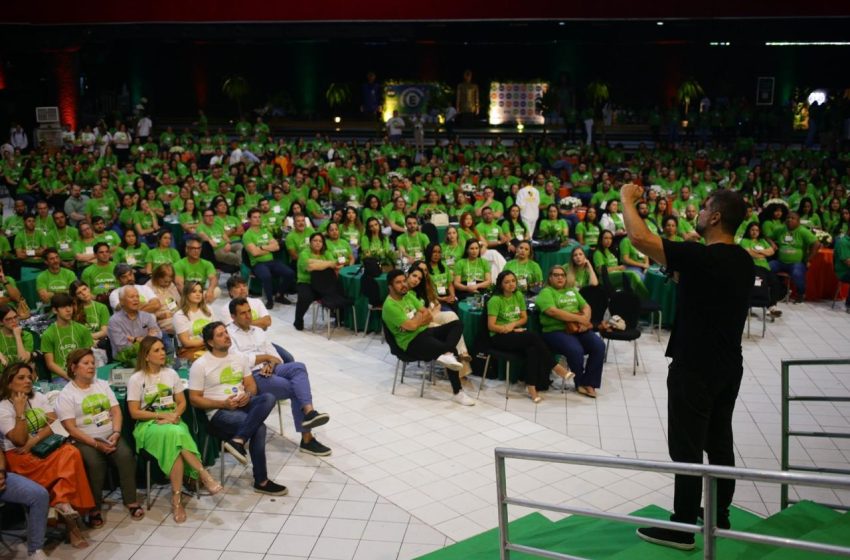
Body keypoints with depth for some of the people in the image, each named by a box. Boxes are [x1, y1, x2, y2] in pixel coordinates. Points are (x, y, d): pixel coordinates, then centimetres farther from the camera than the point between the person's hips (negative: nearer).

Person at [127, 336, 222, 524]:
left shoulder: (171, 373, 12)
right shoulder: (136, 379, 1)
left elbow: (182, 402, 14)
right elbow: (134, 412, -3)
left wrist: (174, 416, -7)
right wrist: (161, 415, -12)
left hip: (173, 422, 3)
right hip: (148, 425, -3)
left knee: (174, 438, -36)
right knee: (173, 434, -38)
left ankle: (176, 499, -34)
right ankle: (203, 474, -33)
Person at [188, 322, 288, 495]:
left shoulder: (240, 358, 13)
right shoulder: (200, 365, -4)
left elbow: (251, 385, 15)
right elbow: (194, 399, -5)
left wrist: (247, 395, -12)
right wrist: (223, 404, -18)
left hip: (243, 405, 6)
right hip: (219, 412, -6)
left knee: (269, 397, -29)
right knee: (259, 428, -32)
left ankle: (237, 441, -31)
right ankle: (261, 481, -19)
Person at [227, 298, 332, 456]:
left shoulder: (258, 331, 24)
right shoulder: (228, 334, 3)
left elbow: (276, 356, 18)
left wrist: (270, 364, -7)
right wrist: (266, 357, -4)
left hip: (269, 371, 6)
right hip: (251, 377, -6)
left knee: (298, 367, -28)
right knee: (296, 389, -24)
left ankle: (309, 412, -42)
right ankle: (307, 438, -20)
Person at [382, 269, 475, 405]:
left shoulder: (408, 295, 11)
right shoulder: (390, 306, -17)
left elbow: (429, 316, 9)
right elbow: (411, 326, -23)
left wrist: (417, 320, -12)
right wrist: (420, 316, -3)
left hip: (425, 332, 10)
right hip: (412, 342, -9)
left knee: (457, 324, -10)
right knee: (452, 351, -26)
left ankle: (447, 354, -30)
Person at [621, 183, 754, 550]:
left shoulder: (702, 257, -21)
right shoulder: (742, 261, 6)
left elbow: (639, 237, -26)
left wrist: (626, 198, -12)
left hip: (695, 368, -8)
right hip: (728, 365, 8)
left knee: (687, 449, 0)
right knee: (719, 442, 16)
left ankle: (682, 529, 8)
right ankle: (719, 515, 28)